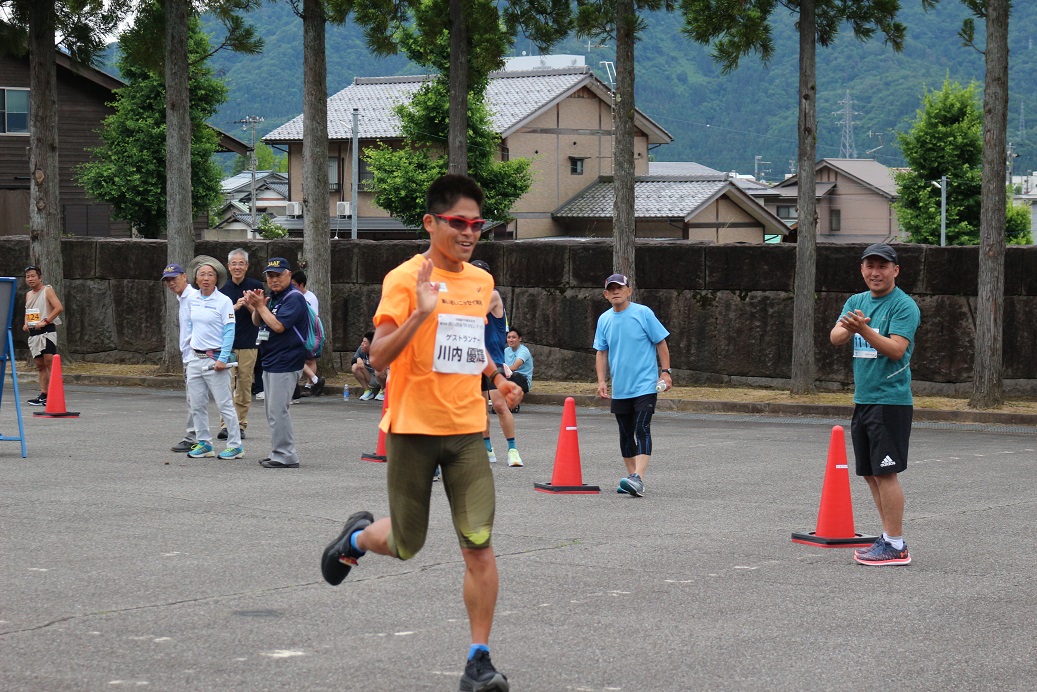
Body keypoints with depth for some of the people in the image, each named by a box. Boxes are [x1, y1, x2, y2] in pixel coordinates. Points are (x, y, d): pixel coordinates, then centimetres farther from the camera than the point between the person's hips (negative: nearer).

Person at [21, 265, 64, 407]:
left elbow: (59, 308, -16)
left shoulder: (47, 290, -5)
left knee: (49, 363, -12)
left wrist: (45, 321, -19)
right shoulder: (29, 294, 18)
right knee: (40, 365, 7)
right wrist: (26, 324, 9)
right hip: (33, 332, 8)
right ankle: (43, 395, 7)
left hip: (47, 331, -8)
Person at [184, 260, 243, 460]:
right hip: (195, 359, 6)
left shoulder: (223, 301, -8)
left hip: (215, 358, -6)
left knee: (225, 404, -5)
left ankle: (235, 446, 0)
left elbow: (229, 331, -10)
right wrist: (189, 351, 14)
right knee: (197, 405, 8)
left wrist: (222, 359, -17)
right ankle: (203, 443, 18)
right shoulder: (192, 301, 9)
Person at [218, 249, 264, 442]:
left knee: (244, 387, 2)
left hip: (248, 344, 0)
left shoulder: (256, 287, 4)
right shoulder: (222, 289, 6)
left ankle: (241, 424, 9)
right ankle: (225, 425, -11)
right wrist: (236, 306, -19)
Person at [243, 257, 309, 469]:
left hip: (285, 364, -10)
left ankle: (285, 456, -8)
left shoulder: (294, 298, -14)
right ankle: (279, 453, 22)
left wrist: (260, 306, -13)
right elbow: (258, 323, 19)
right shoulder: (272, 297, 15)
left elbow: (278, 326, -23)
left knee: (277, 410, -11)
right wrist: (256, 307, 0)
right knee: (273, 410, 15)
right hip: (270, 363, 10)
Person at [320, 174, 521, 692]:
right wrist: (421, 312, -30)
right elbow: (379, 357, -17)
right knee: (405, 546, 8)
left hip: (466, 430, 4)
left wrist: (497, 378, 12)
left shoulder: (481, 282, 10)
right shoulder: (405, 279, -9)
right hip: (413, 428, -4)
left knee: (479, 544, -8)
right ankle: (358, 537, 44)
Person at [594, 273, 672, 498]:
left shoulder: (643, 313, -6)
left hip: (645, 385, -5)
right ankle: (632, 476, 22)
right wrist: (602, 380, 5)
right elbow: (601, 352, 14)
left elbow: (661, 343, -2)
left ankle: (638, 479, -26)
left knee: (642, 430, -16)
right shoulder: (604, 319, 7)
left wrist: (665, 372, -8)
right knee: (626, 435, 11)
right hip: (619, 389, 5)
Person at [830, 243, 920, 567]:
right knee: (871, 474, 12)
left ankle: (895, 546, -6)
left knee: (886, 472, -9)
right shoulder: (856, 302, 13)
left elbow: (897, 349, -19)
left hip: (890, 401, -8)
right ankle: (889, 537, 21)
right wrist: (846, 328, -23)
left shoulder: (904, 306, -8)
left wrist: (864, 330, -30)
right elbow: (835, 338, 0)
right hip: (862, 400, 8)